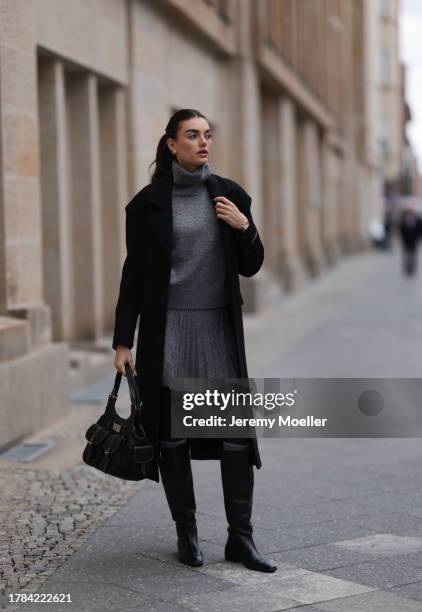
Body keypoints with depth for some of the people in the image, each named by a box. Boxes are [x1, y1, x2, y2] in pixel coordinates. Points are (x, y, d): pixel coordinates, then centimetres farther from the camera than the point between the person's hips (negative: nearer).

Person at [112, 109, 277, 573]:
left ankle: (240, 537, 7)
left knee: (238, 429, -3)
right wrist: (123, 341, -2)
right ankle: (186, 535, 16)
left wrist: (244, 228, -10)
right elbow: (134, 273, 1)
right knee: (172, 433, 3)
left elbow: (250, 268, 9)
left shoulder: (229, 195, 6)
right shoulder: (148, 202, -1)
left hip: (219, 327, 2)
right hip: (167, 329, -2)